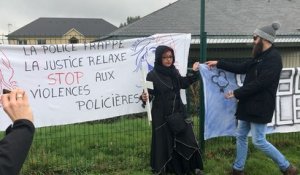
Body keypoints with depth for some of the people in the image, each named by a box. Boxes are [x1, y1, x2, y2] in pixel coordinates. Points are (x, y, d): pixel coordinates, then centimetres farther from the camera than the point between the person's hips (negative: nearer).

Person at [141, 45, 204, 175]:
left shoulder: (174, 71, 2)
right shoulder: (152, 75, -13)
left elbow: (183, 84, 18)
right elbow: (149, 94, -10)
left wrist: (194, 73, 11)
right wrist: (145, 97, -32)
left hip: (178, 111, 5)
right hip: (162, 115, -5)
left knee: (186, 138, 10)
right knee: (163, 141, 7)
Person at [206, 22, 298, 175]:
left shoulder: (273, 58, -17)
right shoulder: (259, 57, 13)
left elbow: (260, 83, -23)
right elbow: (240, 68, 21)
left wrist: (236, 93, -17)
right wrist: (218, 64, 18)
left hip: (259, 107, -10)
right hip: (249, 105, 10)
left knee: (259, 141, -4)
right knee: (241, 136, 13)